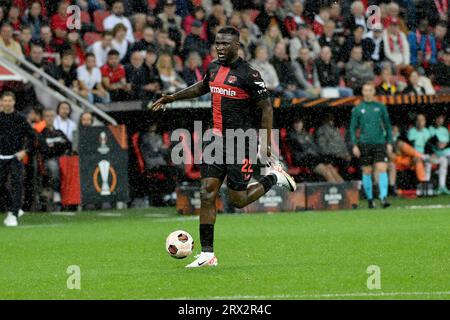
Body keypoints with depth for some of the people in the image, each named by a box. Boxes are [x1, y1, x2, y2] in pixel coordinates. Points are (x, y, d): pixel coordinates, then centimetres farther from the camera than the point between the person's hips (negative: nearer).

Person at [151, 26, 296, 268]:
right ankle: (207, 255, -1)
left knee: (239, 200, -2)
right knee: (207, 194, -4)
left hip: (240, 144, -6)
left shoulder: (248, 75, -13)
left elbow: (266, 108, -9)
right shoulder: (214, 68, 8)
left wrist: (265, 143, -14)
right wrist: (171, 98, 26)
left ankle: (274, 177, 24)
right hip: (216, 140, 6)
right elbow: (202, 87, 30)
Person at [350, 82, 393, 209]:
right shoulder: (357, 109, 5)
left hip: (379, 143, 0)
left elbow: (388, 125, 12)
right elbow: (353, 127, 7)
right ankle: (370, 199, 14)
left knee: (382, 169, -12)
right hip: (364, 144, 0)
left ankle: (383, 197, -18)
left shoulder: (380, 107, 8)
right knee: (367, 172, 4)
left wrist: (389, 142, 5)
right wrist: (354, 145, -2)